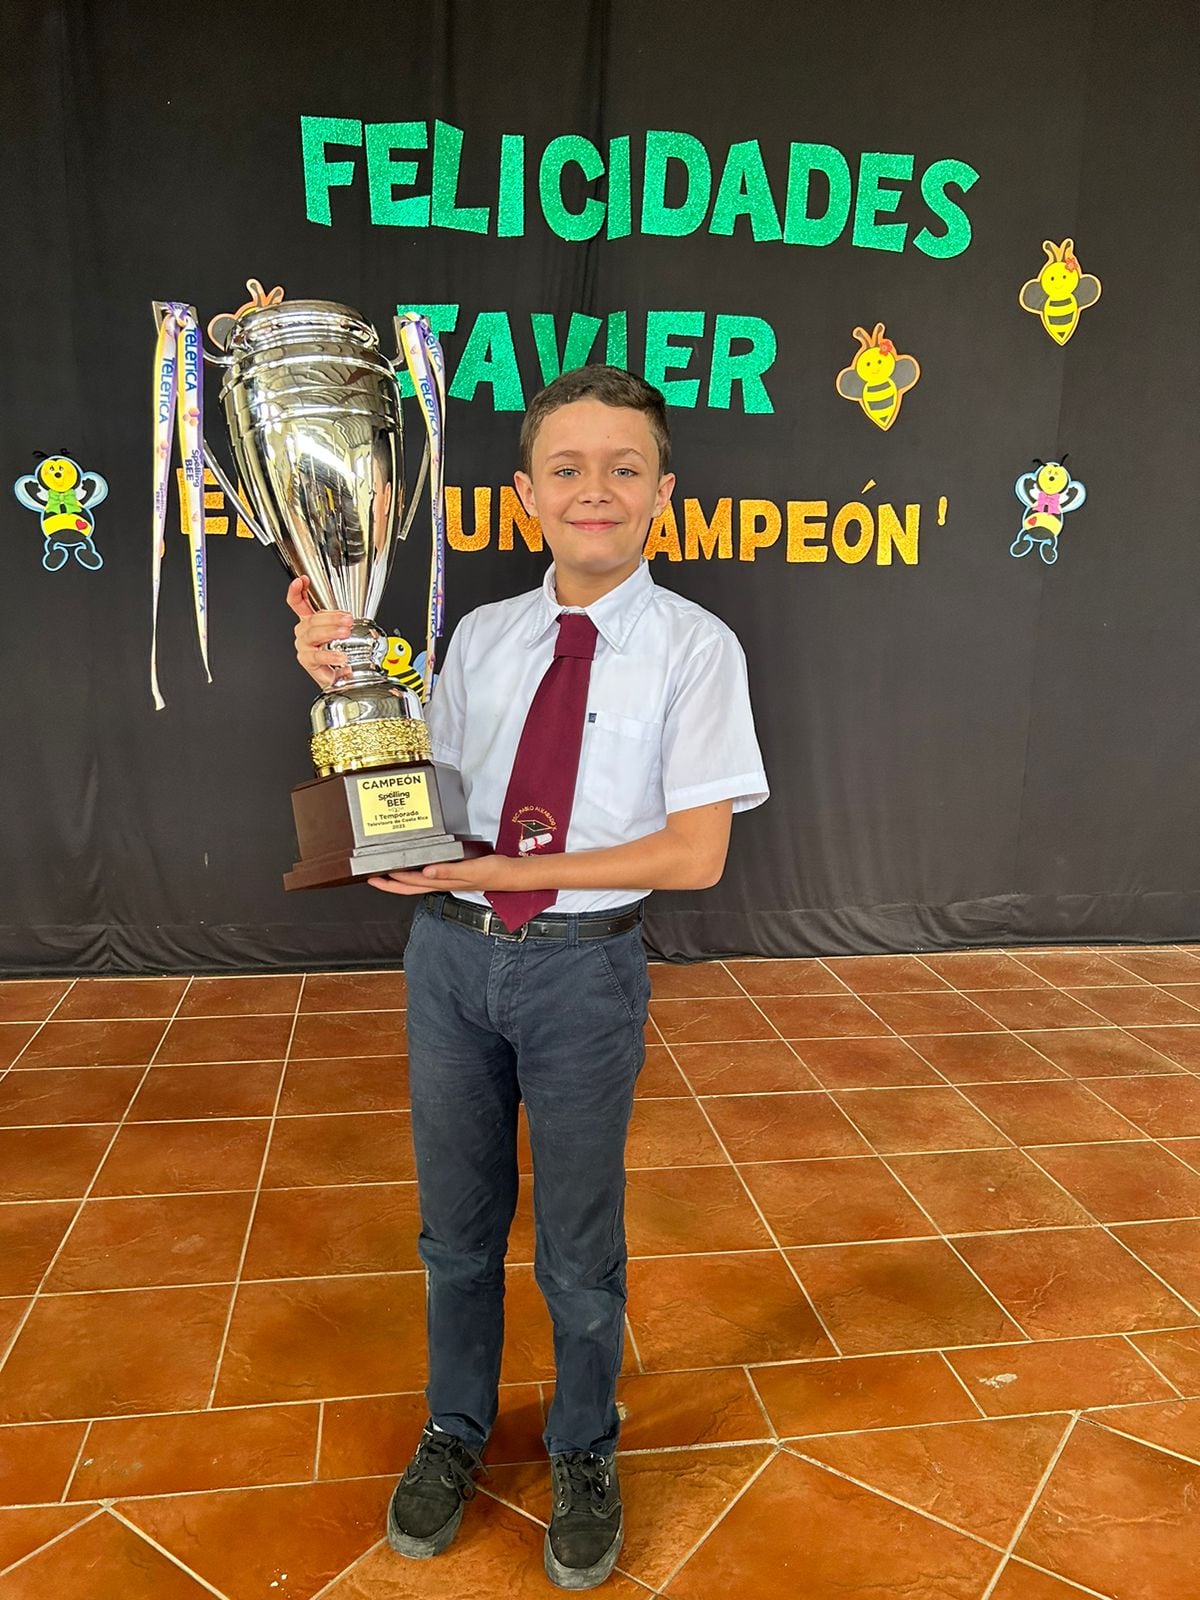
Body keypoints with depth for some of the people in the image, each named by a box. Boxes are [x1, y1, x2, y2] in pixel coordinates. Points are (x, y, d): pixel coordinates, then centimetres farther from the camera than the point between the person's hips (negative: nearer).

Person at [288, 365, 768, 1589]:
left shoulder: (693, 646, -10)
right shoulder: (479, 636, 2)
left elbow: (694, 854, -15)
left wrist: (499, 870, -19)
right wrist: (345, 683, -11)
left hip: (582, 966, -3)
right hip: (451, 950, 4)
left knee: (578, 1249, 17)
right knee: (457, 1227, 21)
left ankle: (582, 1457, 46)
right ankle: (455, 1432, 49)